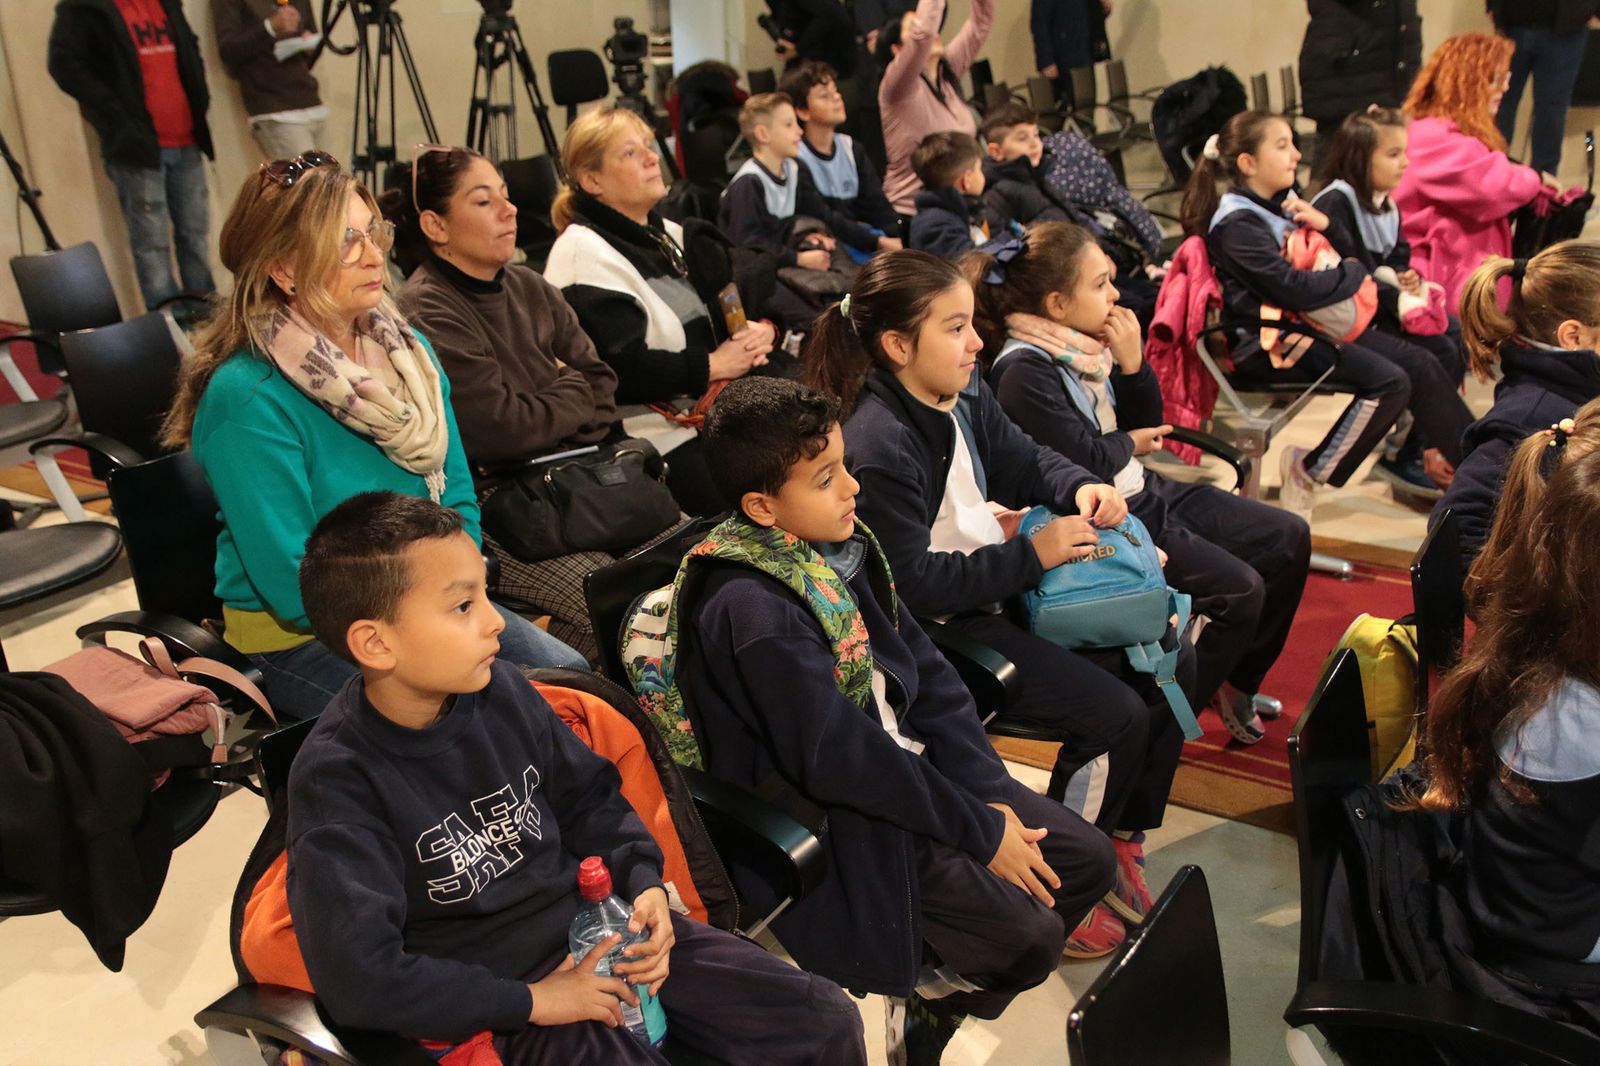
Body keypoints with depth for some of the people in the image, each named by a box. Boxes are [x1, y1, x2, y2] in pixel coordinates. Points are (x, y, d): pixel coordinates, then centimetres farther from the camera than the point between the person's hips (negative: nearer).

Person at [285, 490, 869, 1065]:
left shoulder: (500, 688, -4)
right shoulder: (338, 780, -20)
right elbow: (359, 976, -24)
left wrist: (643, 883, -5)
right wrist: (530, 1002, -19)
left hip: (598, 925, 5)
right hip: (495, 1005, -4)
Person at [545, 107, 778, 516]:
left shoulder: (669, 235, 18)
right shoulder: (583, 252, -9)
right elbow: (618, 369, -19)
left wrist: (758, 331, -5)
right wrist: (711, 366, -13)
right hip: (660, 440, -8)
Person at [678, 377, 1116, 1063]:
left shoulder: (837, 545, -1)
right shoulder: (753, 609, -26)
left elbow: (927, 673, 3)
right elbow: (840, 759, -25)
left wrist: (990, 797, -5)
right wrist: (978, 832, -17)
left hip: (910, 766, 8)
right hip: (843, 821, -8)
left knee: (1087, 860, 7)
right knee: (1028, 934, -14)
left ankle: (937, 988, 23)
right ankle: (926, 996, 18)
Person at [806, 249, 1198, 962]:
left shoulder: (962, 394, 2)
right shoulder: (876, 447, -26)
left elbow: (1024, 461, 18)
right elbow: (914, 585, -25)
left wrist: (1081, 488, -4)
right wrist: (1032, 555, -20)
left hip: (999, 591, 10)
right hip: (939, 631, -10)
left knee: (1170, 665, 5)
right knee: (1115, 715, -17)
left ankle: (1122, 839, 21)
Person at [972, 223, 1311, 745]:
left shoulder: (1087, 343, 4)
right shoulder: (1024, 371, -20)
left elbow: (1148, 424, 11)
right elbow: (1087, 462, -23)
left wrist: (1132, 364, -6)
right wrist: (1129, 443, -3)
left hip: (1144, 490, 9)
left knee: (1290, 538, 8)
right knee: (1241, 590, -18)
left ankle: (1238, 681, 23)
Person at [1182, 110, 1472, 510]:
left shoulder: (1280, 205, 13)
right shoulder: (1236, 225, -16)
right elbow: (1295, 289, -26)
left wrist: (1325, 224, 0)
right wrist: (1354, 272, -9)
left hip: (1309, 326, 9)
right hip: (1270, 343, -9)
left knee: (1421, 365, 1)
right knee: (1389, 382, -21)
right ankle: (1309, 472, -8)